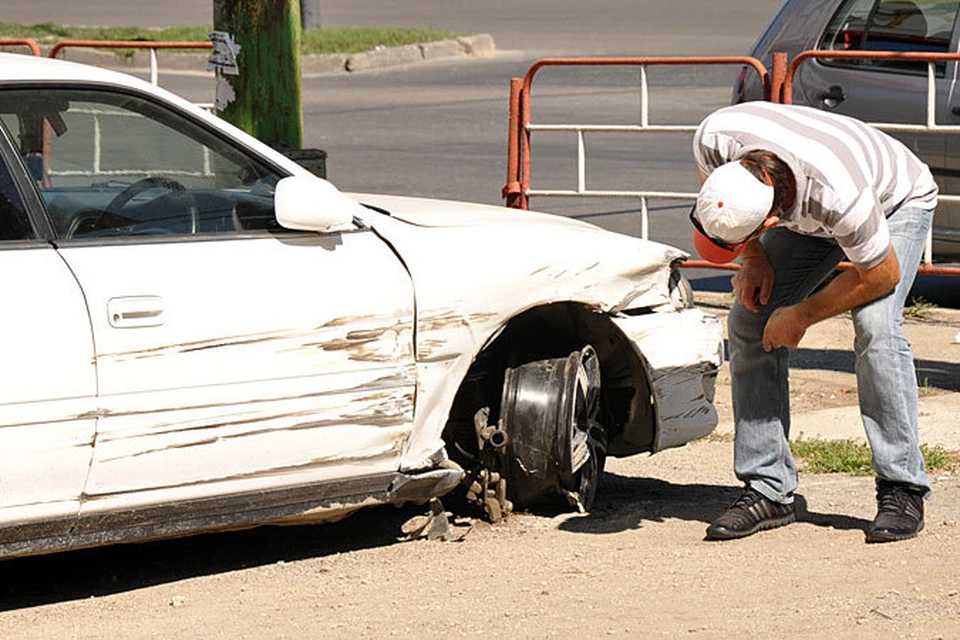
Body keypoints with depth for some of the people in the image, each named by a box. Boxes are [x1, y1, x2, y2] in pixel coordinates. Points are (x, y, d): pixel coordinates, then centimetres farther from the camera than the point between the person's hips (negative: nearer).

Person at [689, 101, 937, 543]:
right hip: (806, 219, 5)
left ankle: (902, 489, -17)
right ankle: (768, 490, -5)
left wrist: (802, 316, -18)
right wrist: (753, 259, -13)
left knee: (875, 324, -27)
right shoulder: (715, 137, -34)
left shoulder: (839, 194, -45)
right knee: (749, 323, -10)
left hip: (896, 203, -5)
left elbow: (882, 274, -26)